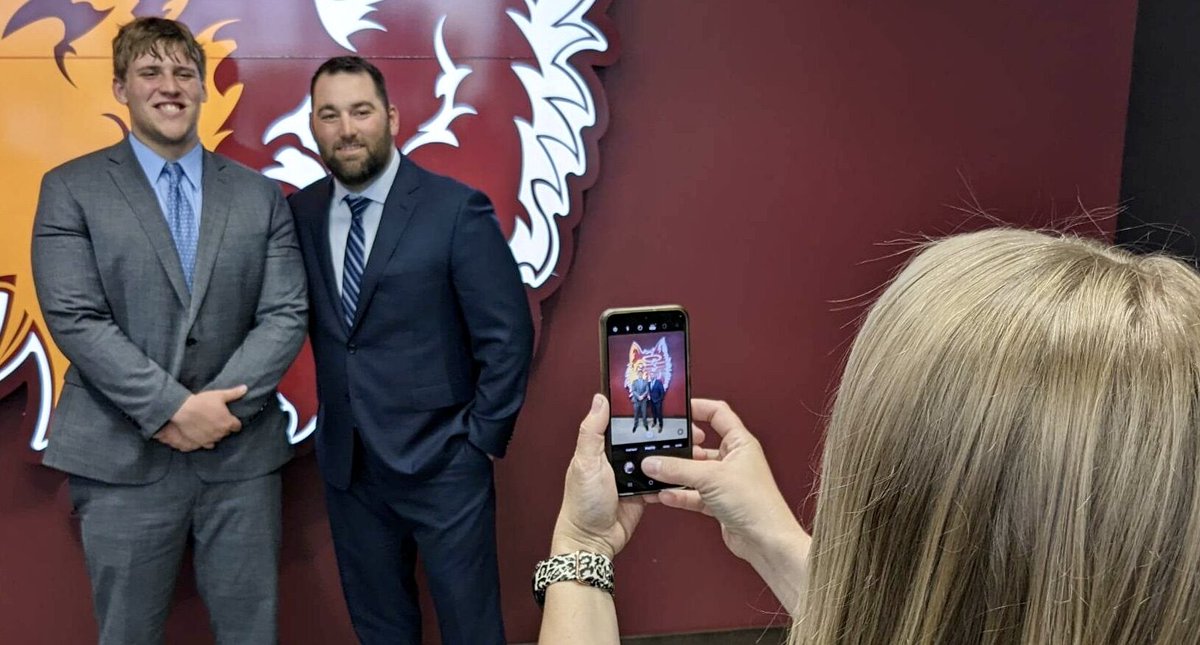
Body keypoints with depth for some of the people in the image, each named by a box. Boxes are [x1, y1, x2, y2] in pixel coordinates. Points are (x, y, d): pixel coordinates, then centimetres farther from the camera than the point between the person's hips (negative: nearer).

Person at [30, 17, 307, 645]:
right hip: (122, 456, -1)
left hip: (241, 450, 2)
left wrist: (219, 408, -12)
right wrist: (173, 409, -15)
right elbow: (75, 320, -8)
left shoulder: (259, 194, 8)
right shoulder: (71, 189, 2)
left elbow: (286, 314, 0)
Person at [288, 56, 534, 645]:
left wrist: (484, 438, -8)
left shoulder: (457, 209, -11)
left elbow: (507, 335, -10)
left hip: (440, 462, -4)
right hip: (346, 463, 4)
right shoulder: (300, 214, 3)